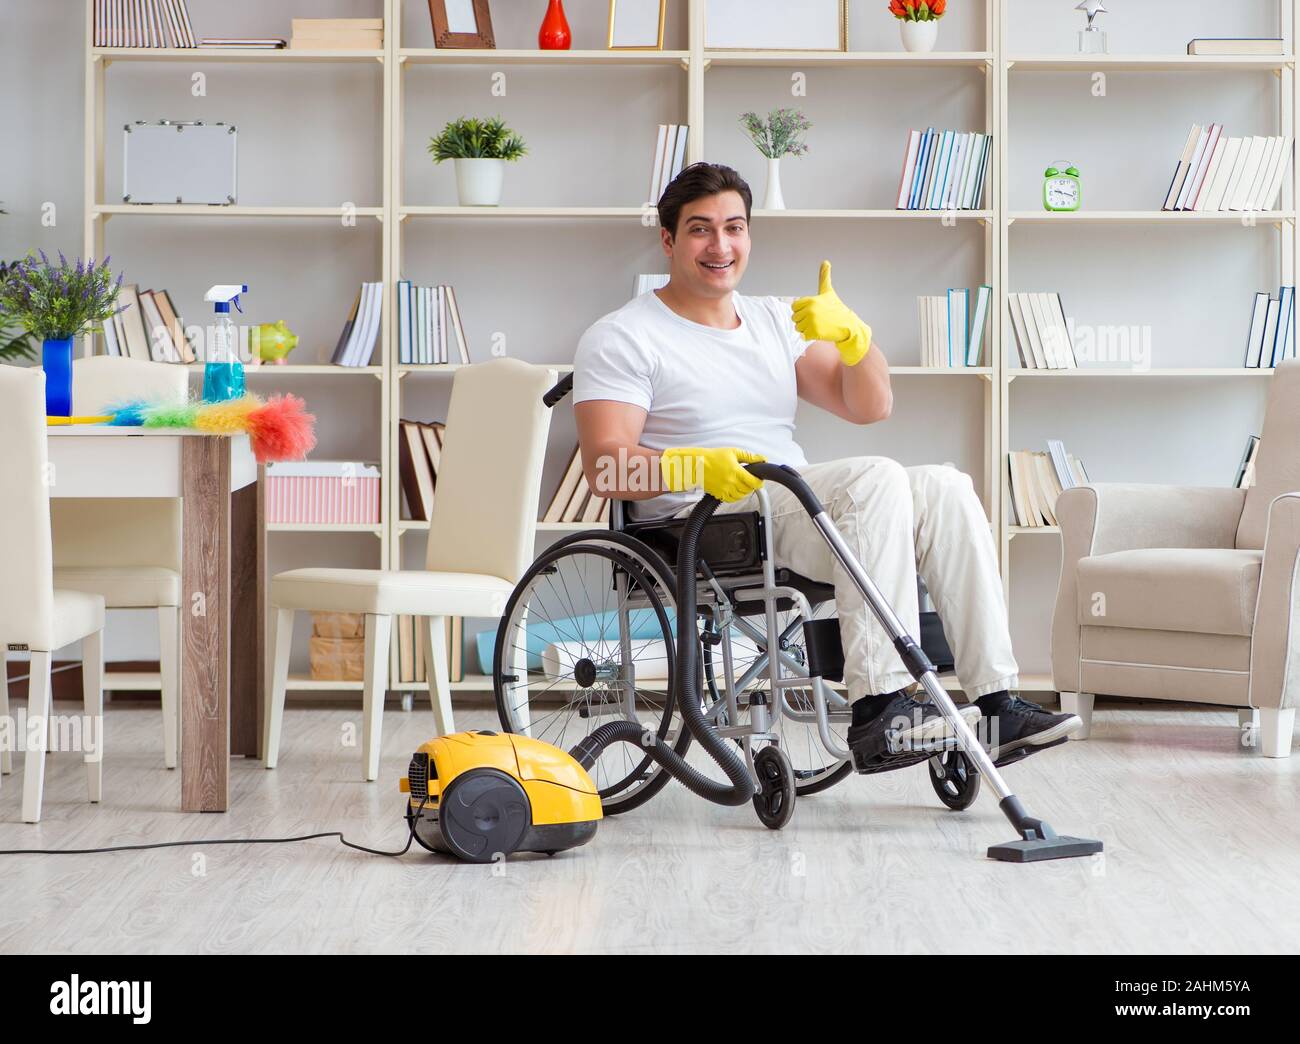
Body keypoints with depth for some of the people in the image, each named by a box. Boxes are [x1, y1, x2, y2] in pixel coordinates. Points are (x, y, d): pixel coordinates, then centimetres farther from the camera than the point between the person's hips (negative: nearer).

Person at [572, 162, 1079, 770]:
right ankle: (879, 711, -38)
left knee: (944, 487, -16)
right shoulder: (620, 338, 2)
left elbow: (869, 406, 14)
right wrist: (697, 466, -29)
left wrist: (850, 333, -5)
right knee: (876, 479, -29)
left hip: (796, 512, 7)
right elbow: (605, 466, -12)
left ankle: (994, 702, -20)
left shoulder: (773, 319, 21)